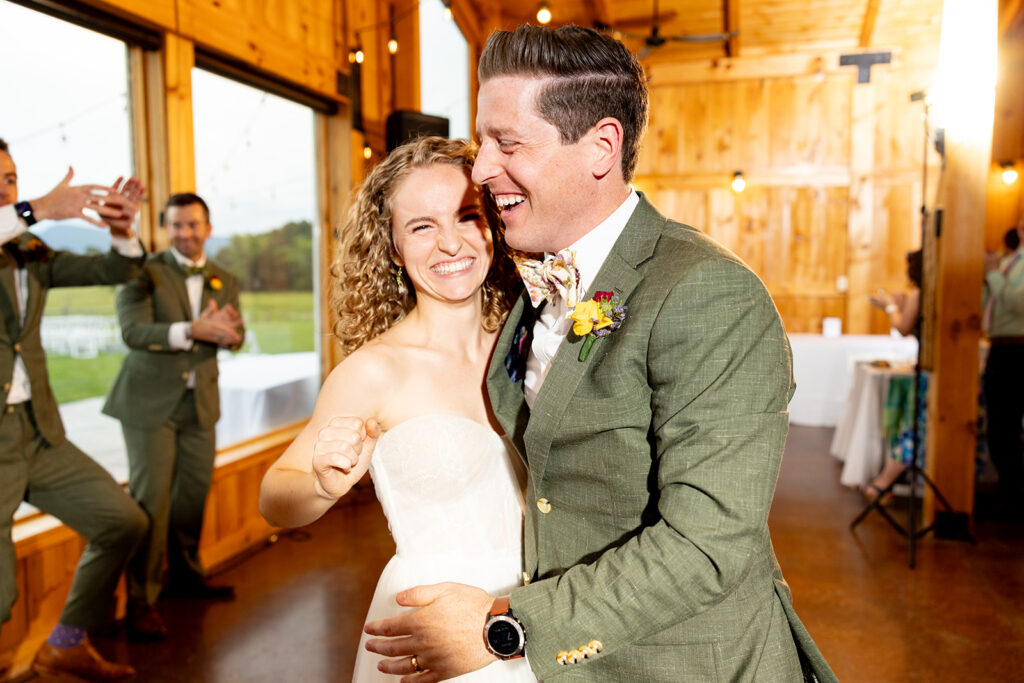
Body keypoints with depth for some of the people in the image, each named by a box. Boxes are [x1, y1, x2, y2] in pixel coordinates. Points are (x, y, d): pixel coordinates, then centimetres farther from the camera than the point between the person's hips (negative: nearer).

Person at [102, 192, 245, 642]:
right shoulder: (145, 273, -7)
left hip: (200, 402, 5)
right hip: (150, 400, -5)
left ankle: (184, 575, 35)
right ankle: (141, 602, 4)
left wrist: (227, 331, -26)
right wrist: (193, 329, -34)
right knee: (150, 498, -7)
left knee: (194, 493, 15)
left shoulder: (225, 281, 8)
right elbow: (133, 331, -20)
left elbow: (234, 337, -1)